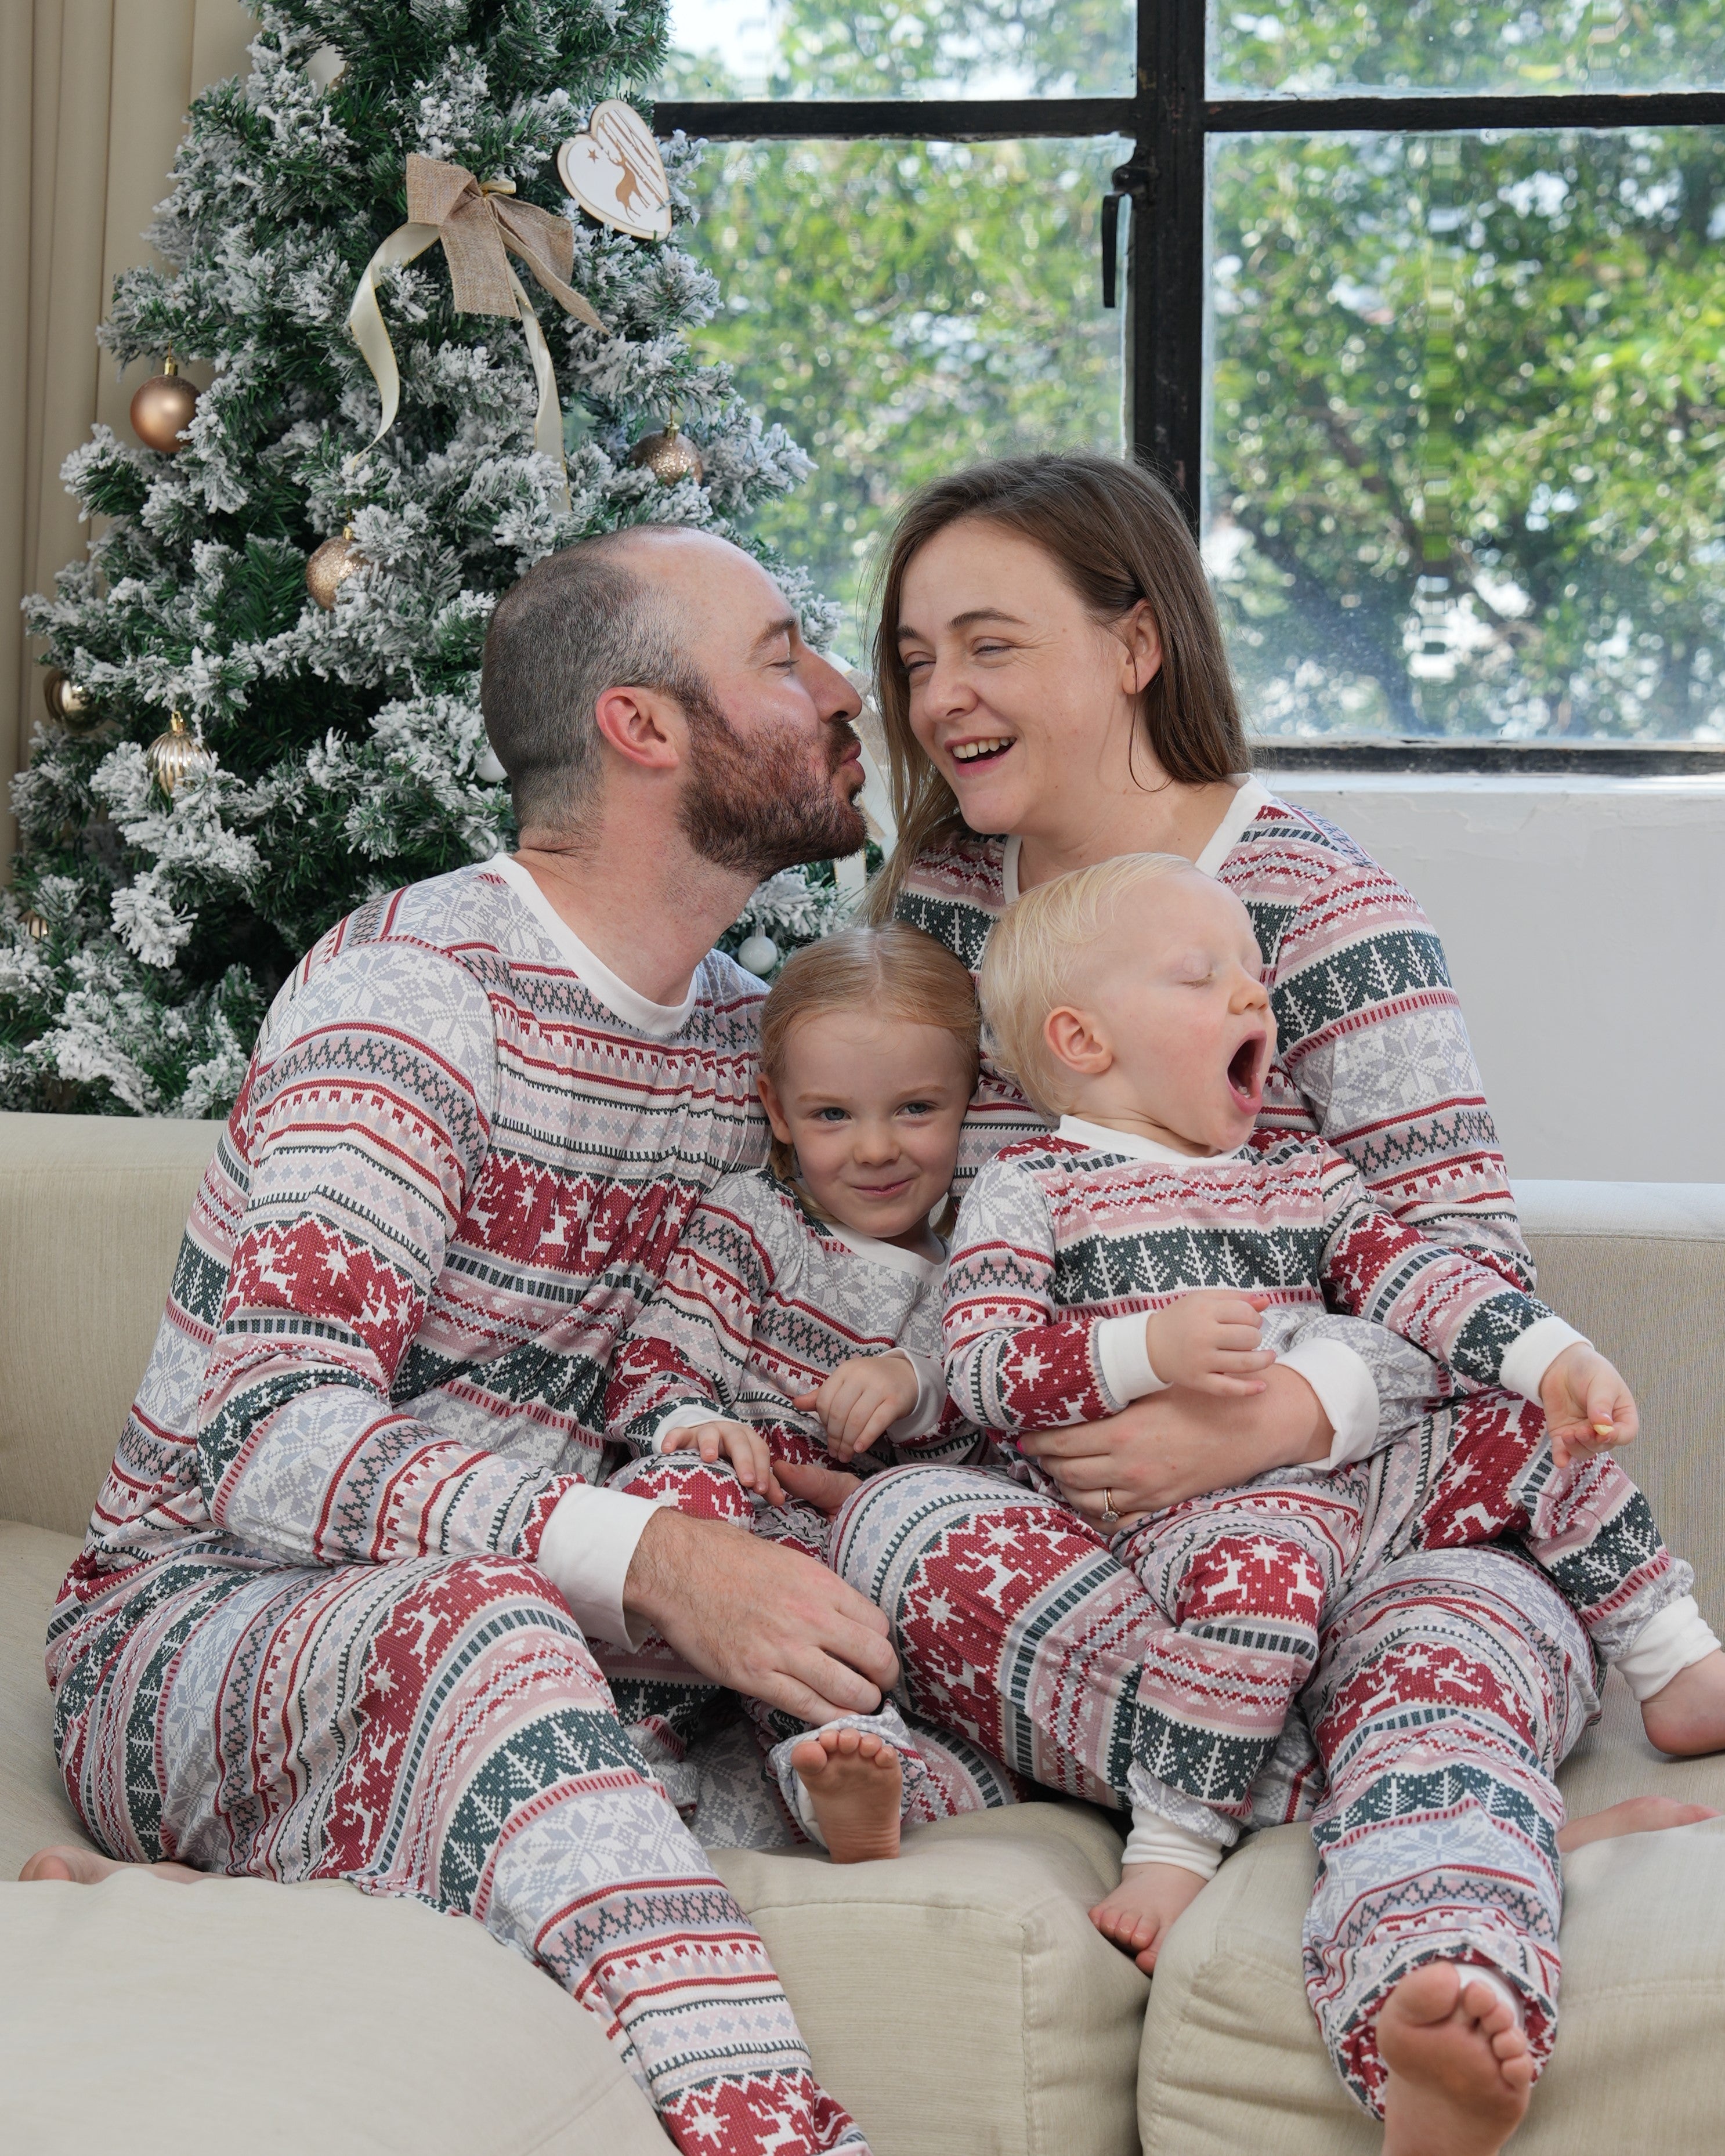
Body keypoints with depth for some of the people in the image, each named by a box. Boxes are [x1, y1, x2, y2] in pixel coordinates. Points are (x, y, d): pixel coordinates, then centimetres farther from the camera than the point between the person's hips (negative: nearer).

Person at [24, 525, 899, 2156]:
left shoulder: (748, 1039, 10)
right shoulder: (421, 983, -15)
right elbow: (270, 1435, -26)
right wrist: (645, 1559, -38)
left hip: (526, 1625, 7)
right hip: (194, 1621, -7)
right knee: (477, 1623, -39)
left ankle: (230, 1891, -27)